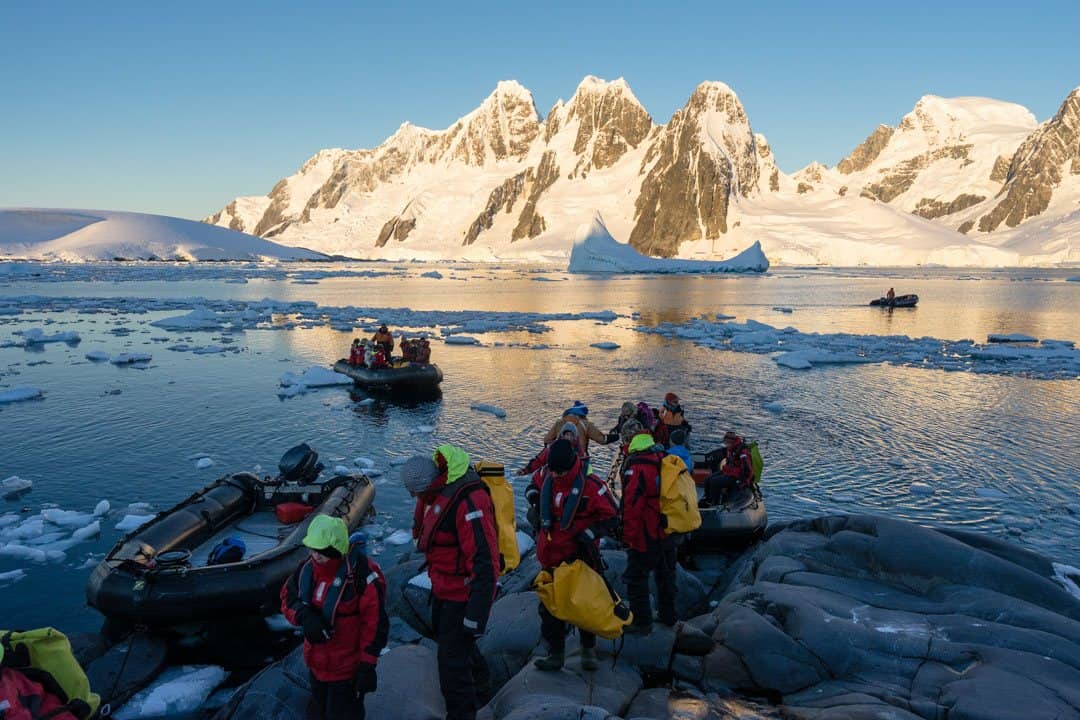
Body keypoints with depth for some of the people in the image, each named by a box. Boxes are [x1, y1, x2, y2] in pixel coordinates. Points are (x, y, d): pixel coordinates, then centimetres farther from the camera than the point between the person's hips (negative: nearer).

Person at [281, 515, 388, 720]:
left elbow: (375, 621, -21)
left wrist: (367, 665, -19)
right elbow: (288, 597, 7)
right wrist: (303, 615, -16)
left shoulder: (362, 572, -25)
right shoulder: (309, 567, -5)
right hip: (317, 662, 7)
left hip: (347, 667, -7)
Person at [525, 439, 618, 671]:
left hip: (580, 556, -4)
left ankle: (589, 649, 32)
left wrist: (587, 535, -20)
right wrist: (535, 500, -1)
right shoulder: (546, 476, -4)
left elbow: (610, 517, -11)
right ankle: (555, 653, 25)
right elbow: (533, 486, 21)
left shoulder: (590, 485, -19)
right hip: (551, 557, 4)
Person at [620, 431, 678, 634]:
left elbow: (631, 506, -22)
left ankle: (641, 622, 12)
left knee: (637, 578, 5)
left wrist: (628, 537, -16)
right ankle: (668, 615, 36)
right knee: (665, 575, 22)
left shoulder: (636, 469, -17)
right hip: (669, 533, 8)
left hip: (647, 536, -8)